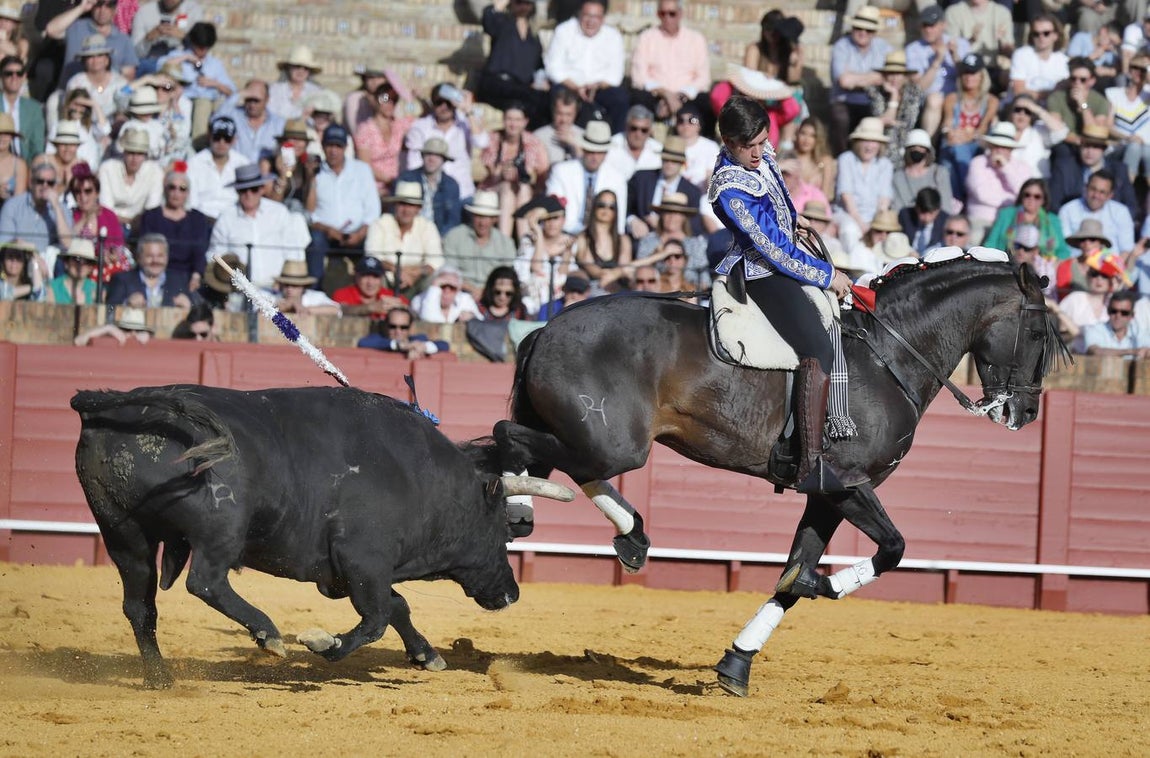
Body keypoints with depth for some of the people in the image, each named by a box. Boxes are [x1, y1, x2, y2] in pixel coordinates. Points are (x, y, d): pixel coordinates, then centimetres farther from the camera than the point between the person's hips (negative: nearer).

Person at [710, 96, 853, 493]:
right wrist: (826, 275, -16)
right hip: (764, 275, -11)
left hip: (784, 260, 11)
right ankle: (811, 465, -35)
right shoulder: (730, 191, -25)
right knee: (818, 351, -26)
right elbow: (774, 249, -23)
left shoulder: (759, 157, 2)